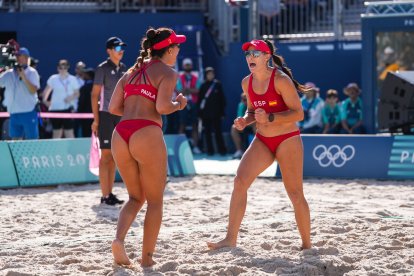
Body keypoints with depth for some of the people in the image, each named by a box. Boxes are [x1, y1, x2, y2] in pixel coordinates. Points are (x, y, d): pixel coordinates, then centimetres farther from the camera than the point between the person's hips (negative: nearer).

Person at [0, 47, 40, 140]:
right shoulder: (9, 73, 9)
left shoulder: (32, 72, -2)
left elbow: (33, 90, -12)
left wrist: (24, 77, -19)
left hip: (29, 112, -4)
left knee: (32, 140, -3)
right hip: (14, 113, 4)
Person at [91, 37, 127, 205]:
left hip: (120, 116, 7)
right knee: (106, 155, -6)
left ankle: (110, 193, 14)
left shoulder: (123, 68, 12)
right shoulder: (103, 68, -7)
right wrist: (96, 119, -13)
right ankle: (105, 196, -4)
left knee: (114, 156, 9)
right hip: (106, 115, -7)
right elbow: (94, 94, -8)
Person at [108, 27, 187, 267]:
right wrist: (179, 104, 7)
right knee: (155, 201, 9)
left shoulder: (132, 71, 22)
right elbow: (162, 107, -13)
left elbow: (113, 107, 16)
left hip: (120, 135, 6)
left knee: (136, 197, 18)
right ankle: (147, 257, 6)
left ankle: (119, 239, -7)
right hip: (147, 134, -6)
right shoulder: (167, 72, 3)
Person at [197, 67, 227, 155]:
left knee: (218, 132, -2)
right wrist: (200, 113, -1)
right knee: (207, 132, 2)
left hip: (216, 113, -2)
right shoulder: (203, 86, 5)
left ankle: (222, 149, 0)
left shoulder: (217, 85, 3)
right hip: (206, 114, 2)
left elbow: (222, 99, 3)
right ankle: (210, 150, 7)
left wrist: (222, 112, -1)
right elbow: (199, 100, 5)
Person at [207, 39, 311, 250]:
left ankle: (307, 244, 12)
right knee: (240, 180, -12)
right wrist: (245, 121, -2)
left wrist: (269, 118, -27)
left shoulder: (280, 80, -15)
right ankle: (231, 239, -11)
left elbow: (298, 113, -16)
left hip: (287, 140, -6)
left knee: (295, 193, -3)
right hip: (262, 140, 6)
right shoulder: (247, 83, 5)